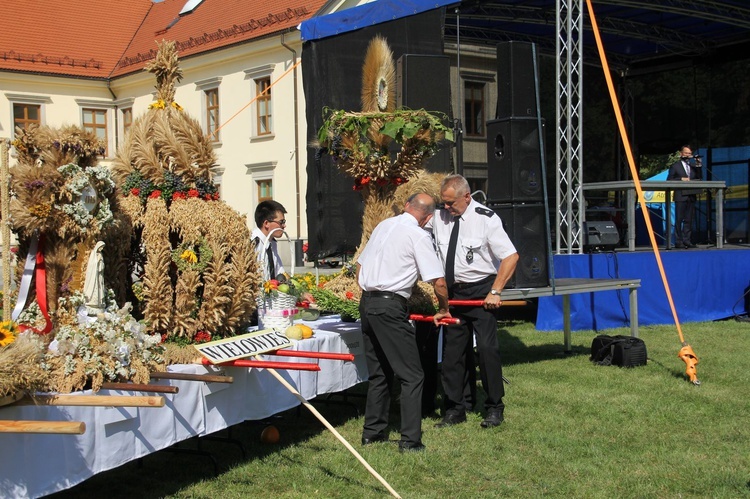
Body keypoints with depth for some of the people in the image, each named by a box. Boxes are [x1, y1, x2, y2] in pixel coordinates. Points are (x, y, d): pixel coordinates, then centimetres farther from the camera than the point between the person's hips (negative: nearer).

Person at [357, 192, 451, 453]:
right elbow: (438, 282, -9)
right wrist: (444, 310, 8)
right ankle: (410, 440, -2)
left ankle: (372, 432, 23)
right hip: (390, 307, -8)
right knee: (412, 376, 0)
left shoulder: (384, 225, 14)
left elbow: (360, 266, 19)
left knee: (379, 373, 18)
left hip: (366, 303, 8)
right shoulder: (418, 235, -8)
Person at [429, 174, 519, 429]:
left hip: (481, 291, -4)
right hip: (453, 291, 4)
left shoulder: (486, 219, -12)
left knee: (487, 348, -7)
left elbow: (511, 256, -11)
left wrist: (495, 292, -15)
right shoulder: (439, 218, -1)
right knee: (452, 350, 6)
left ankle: (494, 408, 8)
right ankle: (456, 408, 16)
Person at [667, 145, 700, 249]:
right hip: (680, 196, -5)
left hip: (691, 196, 5)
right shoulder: (675, 166, 3)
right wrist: (681, 179, -15)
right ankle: (678, 242, -3)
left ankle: (687, 240, 10)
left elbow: (698, 178, 12)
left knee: (689, 220, 6)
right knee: (679, 220, -4)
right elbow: (669, 180, -3)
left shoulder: (693, 166, 17)